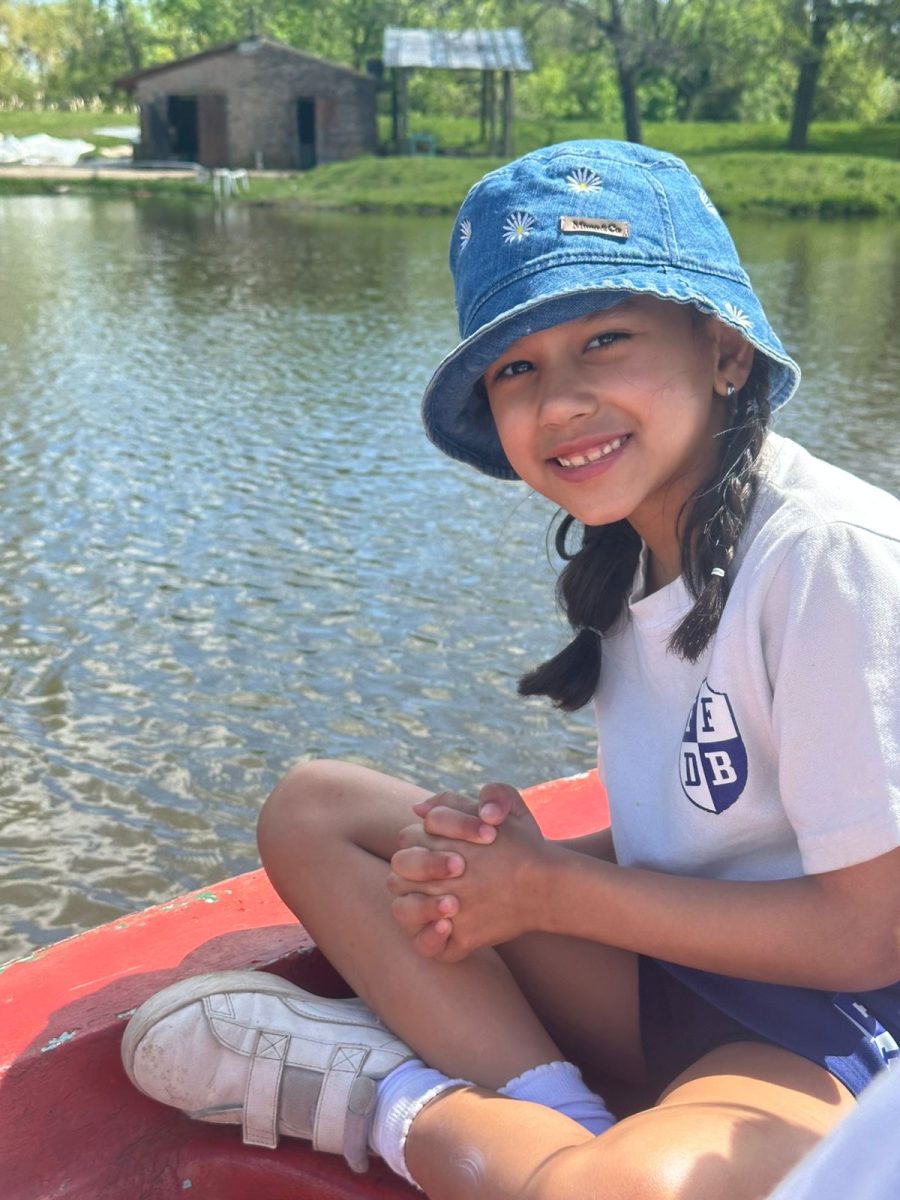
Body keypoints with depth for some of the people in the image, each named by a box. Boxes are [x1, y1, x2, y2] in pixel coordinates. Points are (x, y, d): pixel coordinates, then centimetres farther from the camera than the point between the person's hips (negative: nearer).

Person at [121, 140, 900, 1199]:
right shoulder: (634, 548, 4)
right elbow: (683, 840, 8)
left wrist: (547, 890, -14)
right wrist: (506, 845, -13)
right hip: (672, 983, 8)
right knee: (313, 808, 1)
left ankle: (397, 1107, -9)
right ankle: (554, 1112, -12)